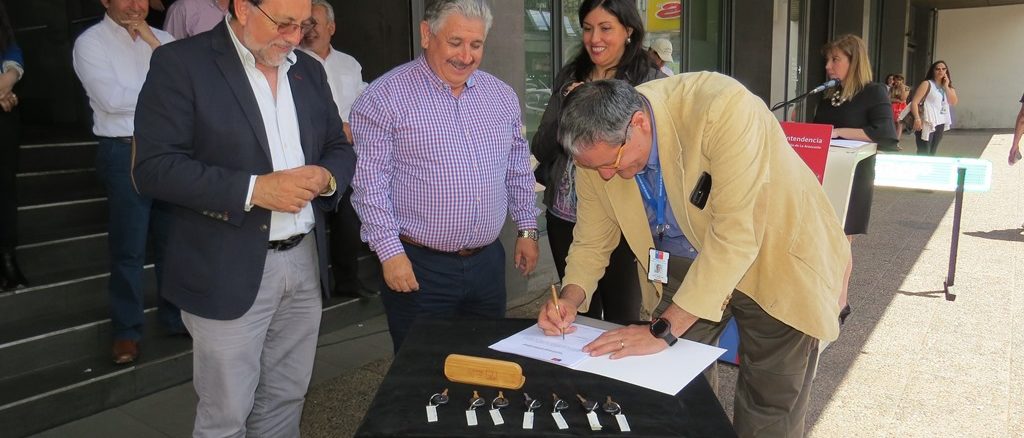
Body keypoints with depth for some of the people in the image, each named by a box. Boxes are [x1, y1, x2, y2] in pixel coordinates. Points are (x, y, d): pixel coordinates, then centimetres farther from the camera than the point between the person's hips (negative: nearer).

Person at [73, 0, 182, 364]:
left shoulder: (163, 39, 11)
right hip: (125, 154, -4)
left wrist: (154, 43, -8)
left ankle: (175, 316, 28)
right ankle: (127, 330, 19)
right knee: (128, 248, 4)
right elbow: (112, 100, -14)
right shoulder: (90, 42, -3)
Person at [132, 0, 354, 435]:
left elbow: (340, 149, 15)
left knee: (285, 403, 17)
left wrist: (326, 177, -8)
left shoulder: (309, 70, 11)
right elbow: (154, 167, -14)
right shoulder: (180, 63, -7)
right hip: (228, 272, -5)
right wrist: (253, 189, -22)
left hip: (306, 262, 5)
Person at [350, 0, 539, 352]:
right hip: (418, 267, -5)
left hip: (488, 262, 5)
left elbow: (518, 169, 16)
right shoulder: (385, 97, -10)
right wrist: (391, 252, -15)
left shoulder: (502, 95, 8)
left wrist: (527, 229, 13)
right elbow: (369, 182, -12)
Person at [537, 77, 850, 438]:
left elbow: (735, 236, -35)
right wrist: (571, 296, -20)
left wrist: (664, 329, -32)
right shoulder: (598, 146, -15)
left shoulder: (723, 109, -33)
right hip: (685, 265, 4)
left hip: (774, 258, -4)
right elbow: (592, 241, -2)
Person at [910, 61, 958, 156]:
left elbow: (953, 102, 1)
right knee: (923, 154, -12)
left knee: (932, 153, 11)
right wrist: (917, 118, -23)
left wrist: (946, 86, -1)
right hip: (927, 123, -7)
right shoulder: (927, 84, -2)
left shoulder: (948, 87, 16)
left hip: (940, 124, 7)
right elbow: (914, 102, -11)